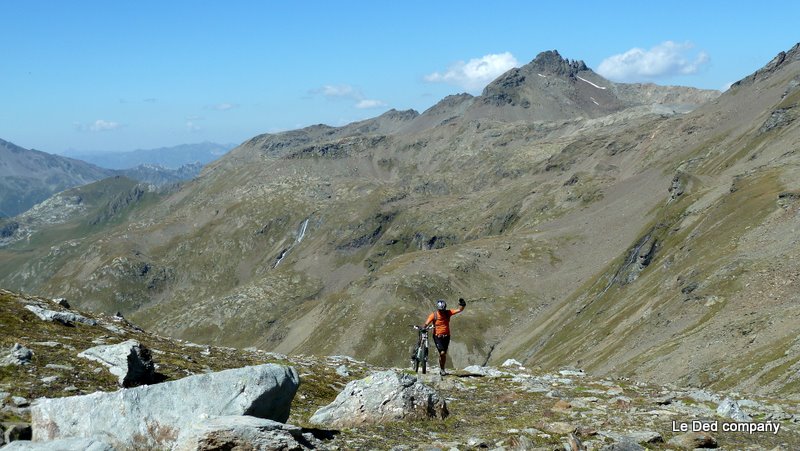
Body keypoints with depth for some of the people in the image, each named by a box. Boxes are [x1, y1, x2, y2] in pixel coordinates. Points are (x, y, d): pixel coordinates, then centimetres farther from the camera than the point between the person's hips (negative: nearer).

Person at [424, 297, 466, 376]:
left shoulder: (447, 313, -5)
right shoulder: (434, 315, -13)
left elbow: (459, 310, -8)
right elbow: (427, 323, -24)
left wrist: (462, 305, -27)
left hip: (446, 336, 3)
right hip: (437, 336, -3)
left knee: (444, 354, 11)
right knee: (442, 353, -17)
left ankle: (442, 369, 28)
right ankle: (441, 369, 2)